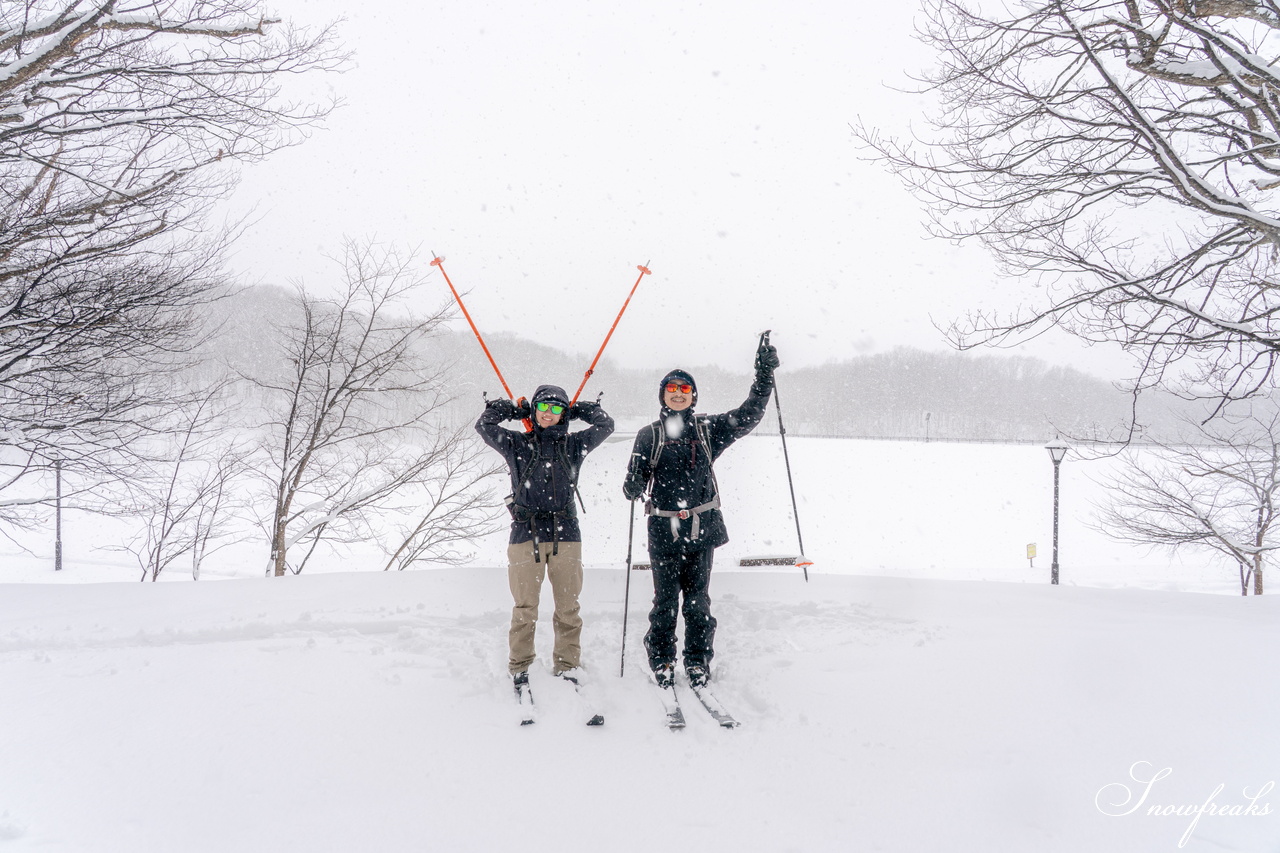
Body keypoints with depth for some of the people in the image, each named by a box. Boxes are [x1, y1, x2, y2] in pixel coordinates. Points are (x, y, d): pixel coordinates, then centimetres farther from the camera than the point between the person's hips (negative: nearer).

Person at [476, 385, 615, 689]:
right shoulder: (517, 444, 10)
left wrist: (578, 409, 16)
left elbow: (606, 425, 11)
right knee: (525, 608, 1)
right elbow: (484, 426, 2)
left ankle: (567, 666, 14)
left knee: (568, 607, 3)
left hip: (566, 535, 1)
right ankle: (520, 668, 13)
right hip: (526, 535, -1)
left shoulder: (574, 445, 13)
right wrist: (512, 409, 11)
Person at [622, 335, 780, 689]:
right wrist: (633, 486, -20)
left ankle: (698, 660, 15)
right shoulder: (649, 436, 6)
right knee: (665, 599, 2)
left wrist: (764, 374, -6)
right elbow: (635, 482, 5)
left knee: (698, 599, 4)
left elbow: (749, 415, 2)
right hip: (663, 529, -1)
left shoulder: (708, 428, 9)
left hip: (702, 526, 1)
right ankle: (661, 661, 16)